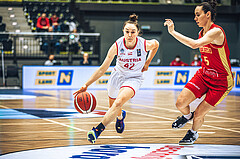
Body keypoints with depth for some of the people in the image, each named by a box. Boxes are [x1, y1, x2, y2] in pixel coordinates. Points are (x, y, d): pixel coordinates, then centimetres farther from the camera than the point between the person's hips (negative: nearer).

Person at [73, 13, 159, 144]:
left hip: (134, 78, -2)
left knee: (119, 102, -30)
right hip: (118, 75, 2)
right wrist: (86, 85, -24)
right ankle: (120, 116, 56)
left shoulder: (145, 44, -22)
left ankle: (98, 129, -28)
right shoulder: (117, 46, -22)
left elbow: (156, 44, 6)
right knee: (113, 107, 17)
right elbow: (102, 69, -17)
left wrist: (147, 62, 7)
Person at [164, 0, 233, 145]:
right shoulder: (202, 33, 4)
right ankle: (187, 116, 27)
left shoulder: (216, 31, -24)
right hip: (203, 75, 7)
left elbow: (195, 44, -39)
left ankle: (194, 133, 29)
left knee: (199, 114, -4)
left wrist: (172, 32, -35)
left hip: (221, 82, -7)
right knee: (180, 103, -8)